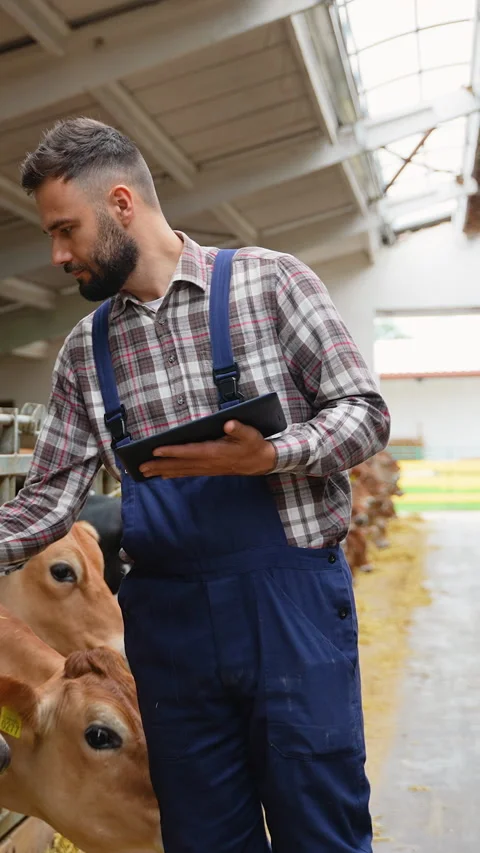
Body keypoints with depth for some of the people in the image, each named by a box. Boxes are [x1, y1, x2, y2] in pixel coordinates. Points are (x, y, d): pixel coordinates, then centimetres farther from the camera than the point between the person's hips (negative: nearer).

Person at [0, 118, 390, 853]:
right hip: (167, 619, 4)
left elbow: (365, 412, -4)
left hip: (290, 597, -3)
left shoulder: (269, 281, -2)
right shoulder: (85, 350, 9)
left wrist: (269, 456, -21)